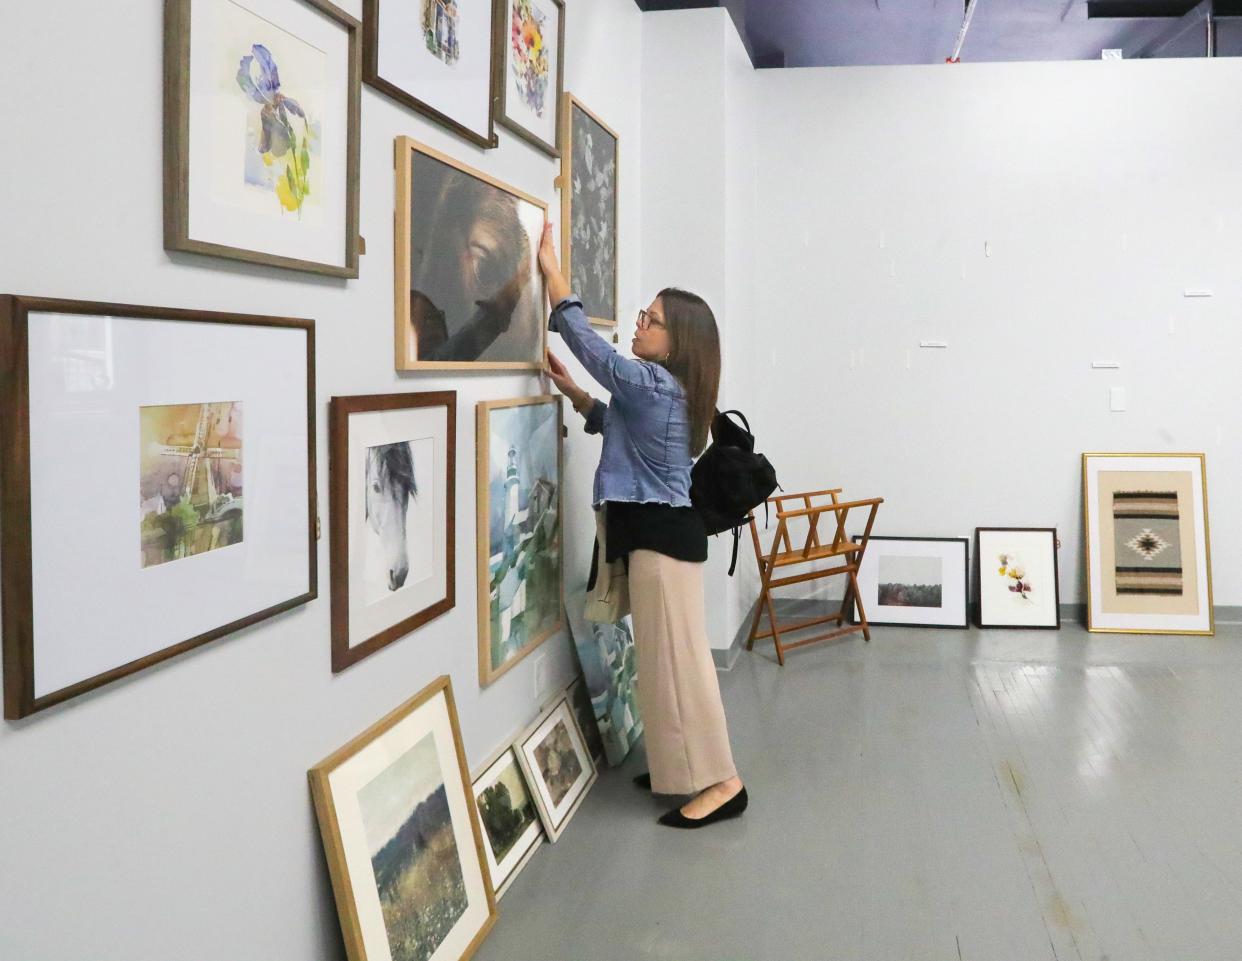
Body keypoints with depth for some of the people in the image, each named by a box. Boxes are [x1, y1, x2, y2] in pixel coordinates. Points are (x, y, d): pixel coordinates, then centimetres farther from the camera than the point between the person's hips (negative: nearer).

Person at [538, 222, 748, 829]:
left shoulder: (652, 382, -15)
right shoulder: (663, 390, 15)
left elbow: (587, 341, -13)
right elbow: (609, 421, 30)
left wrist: (551, 271, -8)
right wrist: (570, 390, 16)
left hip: (662, 533, -11)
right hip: (658, 529, 11)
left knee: (677, 658, -7)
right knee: (665, 657, 16)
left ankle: (720, 783, -2)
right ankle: (684, 767, 26)